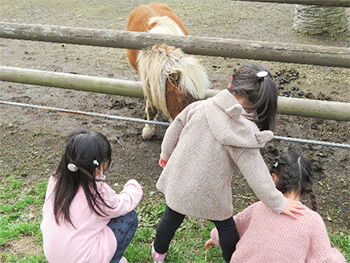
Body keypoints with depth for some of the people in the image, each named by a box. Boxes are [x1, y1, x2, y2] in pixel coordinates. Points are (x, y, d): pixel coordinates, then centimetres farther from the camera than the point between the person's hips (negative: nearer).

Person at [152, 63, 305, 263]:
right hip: (210, 196, -4)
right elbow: (257, 177, -23)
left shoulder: (198, 108, -18)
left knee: (172, 218, 28)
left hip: (178, 182, 4)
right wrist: (279, 203, -10)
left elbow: (174, 131, -3)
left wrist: (166, 154, 17)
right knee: (226, 226, 24)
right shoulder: (244, 135, -26)